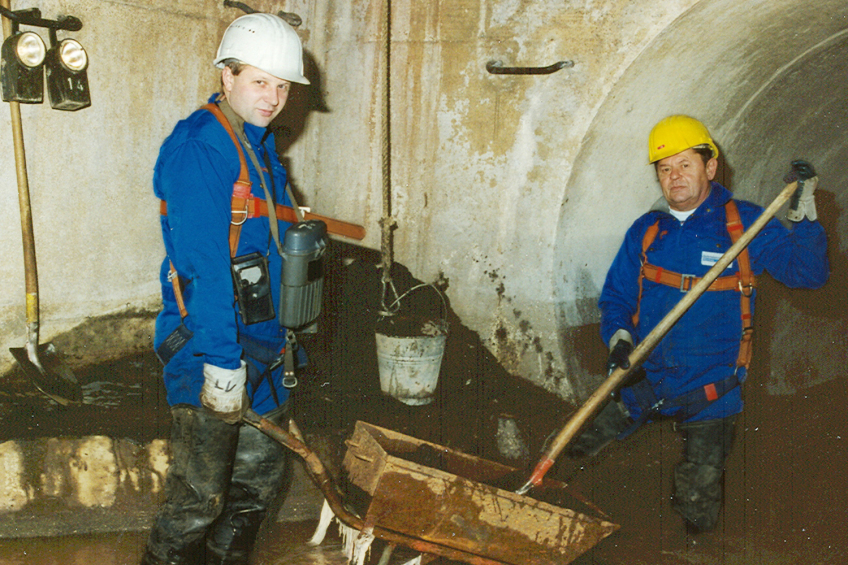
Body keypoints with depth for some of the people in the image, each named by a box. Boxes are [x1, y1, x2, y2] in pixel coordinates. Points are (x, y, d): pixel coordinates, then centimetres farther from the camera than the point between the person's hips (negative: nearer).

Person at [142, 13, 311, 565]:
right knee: (200, 493, -3)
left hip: (265, 343, 9)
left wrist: (283, 331, 19)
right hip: (210, 346, -9)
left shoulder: (260, 143, 13)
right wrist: (222, 361, -23)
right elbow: (203, 264, -22)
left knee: (261, 476, 18)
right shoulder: (197, 149, -16)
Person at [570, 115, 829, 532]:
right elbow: (616, 295, 10)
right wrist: (619, 337, -10)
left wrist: (803, 218, -25)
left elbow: (806, 273, -10)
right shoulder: (646, 231, 5)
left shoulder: (744, 224, -5)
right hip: (644, 382, 3)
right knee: (582, 454, 8)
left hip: (709, 392, -3)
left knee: (698, 507, 0)